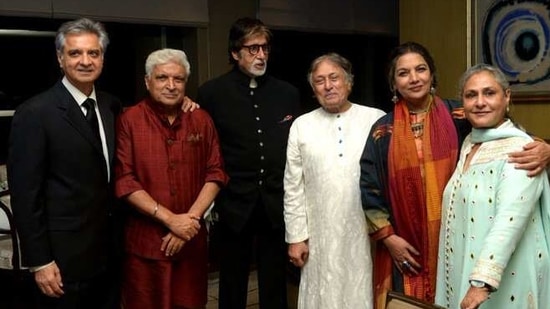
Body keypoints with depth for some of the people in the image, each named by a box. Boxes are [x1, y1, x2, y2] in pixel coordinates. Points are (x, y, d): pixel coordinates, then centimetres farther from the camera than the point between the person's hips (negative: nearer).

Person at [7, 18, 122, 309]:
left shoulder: (111, 106, 5)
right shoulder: (34, 113, -14)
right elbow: (25, 194, -14)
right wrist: (39, 262, -14)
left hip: (110, 250, 6)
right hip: (65, 257, -6)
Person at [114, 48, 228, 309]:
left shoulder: (201, 120, 5)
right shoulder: (129, 121, -6)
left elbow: (215, 173, 3)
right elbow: (123, 180, -10)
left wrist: (191, 217, -10)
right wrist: (170, 219, -16)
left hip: (192, 240, 3)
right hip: (145, 241, -3)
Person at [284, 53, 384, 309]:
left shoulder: (377, 120, 1)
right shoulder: (301, 126, 6)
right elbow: (293, 188, 6)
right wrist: (296, 236, 3)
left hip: (369, 234, -1)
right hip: (321, 237, 1)